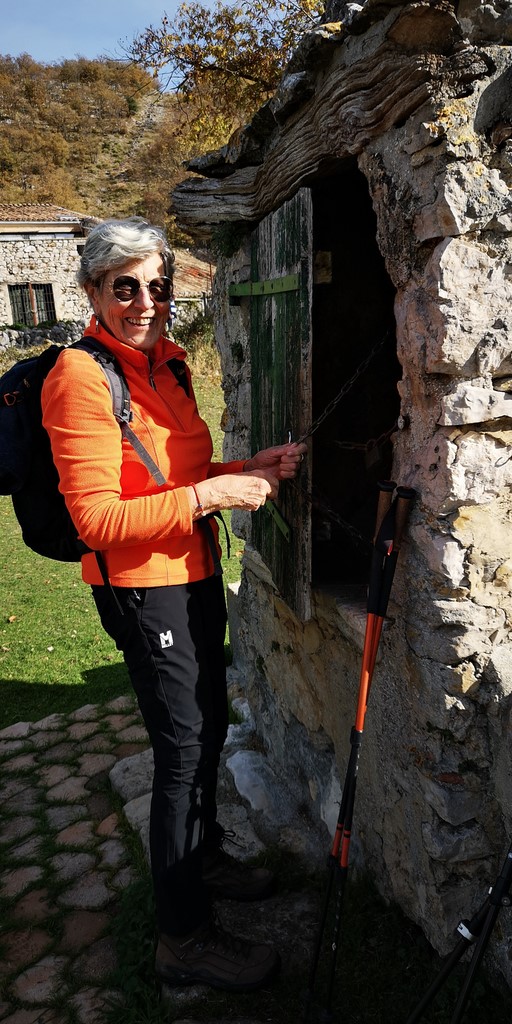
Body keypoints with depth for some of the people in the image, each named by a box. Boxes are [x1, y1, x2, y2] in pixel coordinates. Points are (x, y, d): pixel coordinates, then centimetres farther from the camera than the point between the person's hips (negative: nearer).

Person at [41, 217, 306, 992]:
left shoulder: (165, 363, 9)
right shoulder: (81, 375, -18)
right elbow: (98, 520, -23)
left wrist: (251, 468, 1)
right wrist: (210, 495, -26)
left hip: (194, 576, 9)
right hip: (142, 589, -9)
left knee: (209, 724, 21)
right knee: (183, 747, 0)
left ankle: (203, 856, 46)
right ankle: (184, 938, 20)